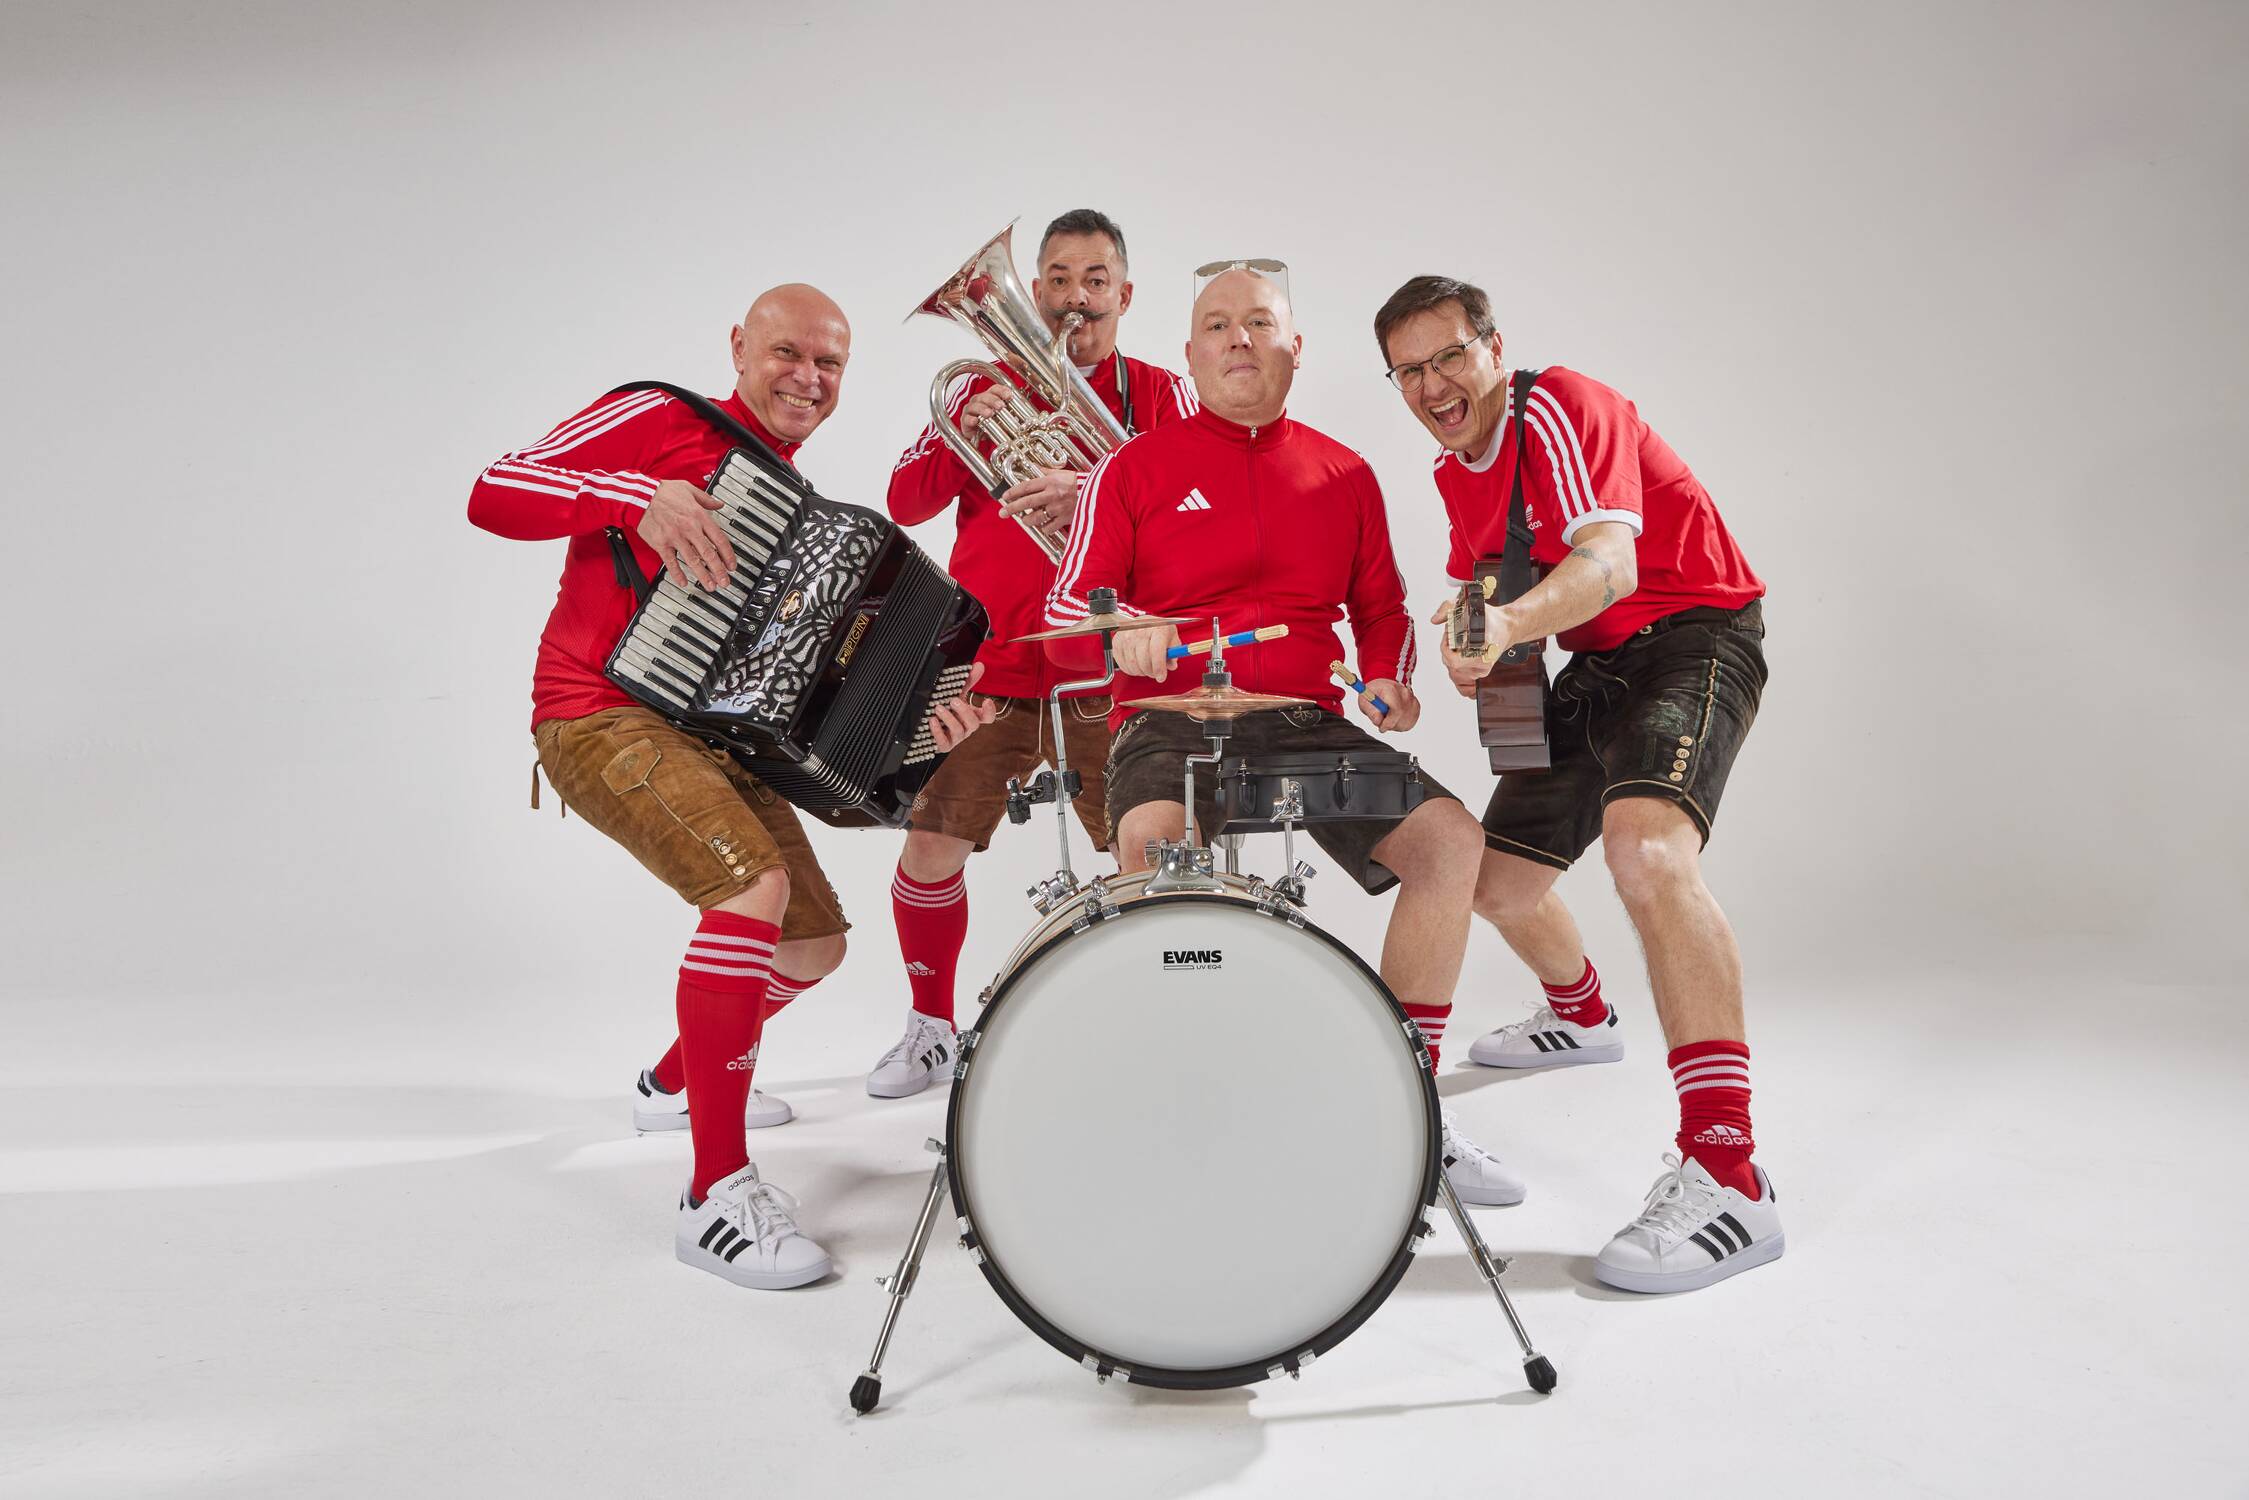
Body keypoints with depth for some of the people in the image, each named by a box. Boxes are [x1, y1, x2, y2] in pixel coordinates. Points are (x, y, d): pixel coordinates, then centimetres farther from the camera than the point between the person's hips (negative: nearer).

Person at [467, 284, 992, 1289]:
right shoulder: (659, 423, -4)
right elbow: (493, 494, -13)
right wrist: (641, 496, -28)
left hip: (717, 737, 8)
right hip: (604, 718, -8)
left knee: (816, 944, 11)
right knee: (757, 885, -30)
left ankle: (680, 1075, 41)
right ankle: (718, 1192, -23)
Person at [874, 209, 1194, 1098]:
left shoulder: (1158, 394, 8)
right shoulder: (985, 385, 13)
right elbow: (905, 504, 5)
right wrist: (961, 434, -13)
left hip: (1107, 676, -1)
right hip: (987, 667, 1)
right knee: (930, 848, -3)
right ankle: (931, 1029, 20)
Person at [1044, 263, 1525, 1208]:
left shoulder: (1344, 475, 16)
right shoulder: (1135, 468, 6)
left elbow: (1380, 607, 22)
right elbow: (1068, 601, 1)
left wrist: (1388, 679, 1)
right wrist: (1121, 629, -22)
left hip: (1307, 722, 4)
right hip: (1167, 719, -3)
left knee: (1450, 836, -16)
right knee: (1152, 840, -36)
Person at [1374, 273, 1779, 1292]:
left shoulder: (1559, 410, -16)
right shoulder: (1457, 470, 10)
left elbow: (1608, 564, -33)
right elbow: (1481, 590, 18)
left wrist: (1512, 622, -53)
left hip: (1695, 634, -8)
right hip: (1598, 663, 9)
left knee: (1646, 847, -35)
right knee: (1497, 875, 11)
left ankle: (1727, 1179, -37)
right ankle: (1580, 1018, 45)